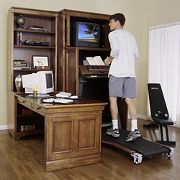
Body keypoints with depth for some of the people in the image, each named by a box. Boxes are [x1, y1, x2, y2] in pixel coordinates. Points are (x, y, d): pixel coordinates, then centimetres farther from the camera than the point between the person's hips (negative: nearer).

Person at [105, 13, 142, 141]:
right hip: (131, 72, 6)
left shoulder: (113, 34, 2)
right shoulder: (130, 35, 22)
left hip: (117, 71, -6)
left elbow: (115, 49, -16)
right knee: (129, 100, 2)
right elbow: (137, 55, 17)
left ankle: (115, 129, 7)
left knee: (113, 98, 3)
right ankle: (135, 130, -6)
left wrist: (109, 59, 0)